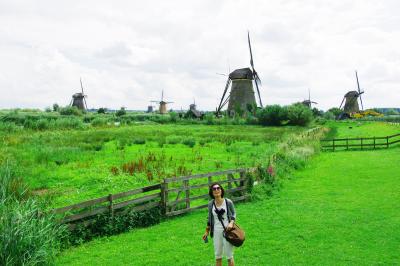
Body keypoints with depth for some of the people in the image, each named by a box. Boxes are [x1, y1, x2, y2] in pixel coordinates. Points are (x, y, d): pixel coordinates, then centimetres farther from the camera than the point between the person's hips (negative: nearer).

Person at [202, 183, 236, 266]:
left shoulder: (228, 202, -10)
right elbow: (210, 218, 9)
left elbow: (233, 214, 4)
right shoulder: (211, 204, -3)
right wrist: (207, 232, 13)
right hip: (216, 232, 3)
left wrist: (231, 223, -15)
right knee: (217, 255, 13)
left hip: (227, 230, -2)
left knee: (229, 255, 5)